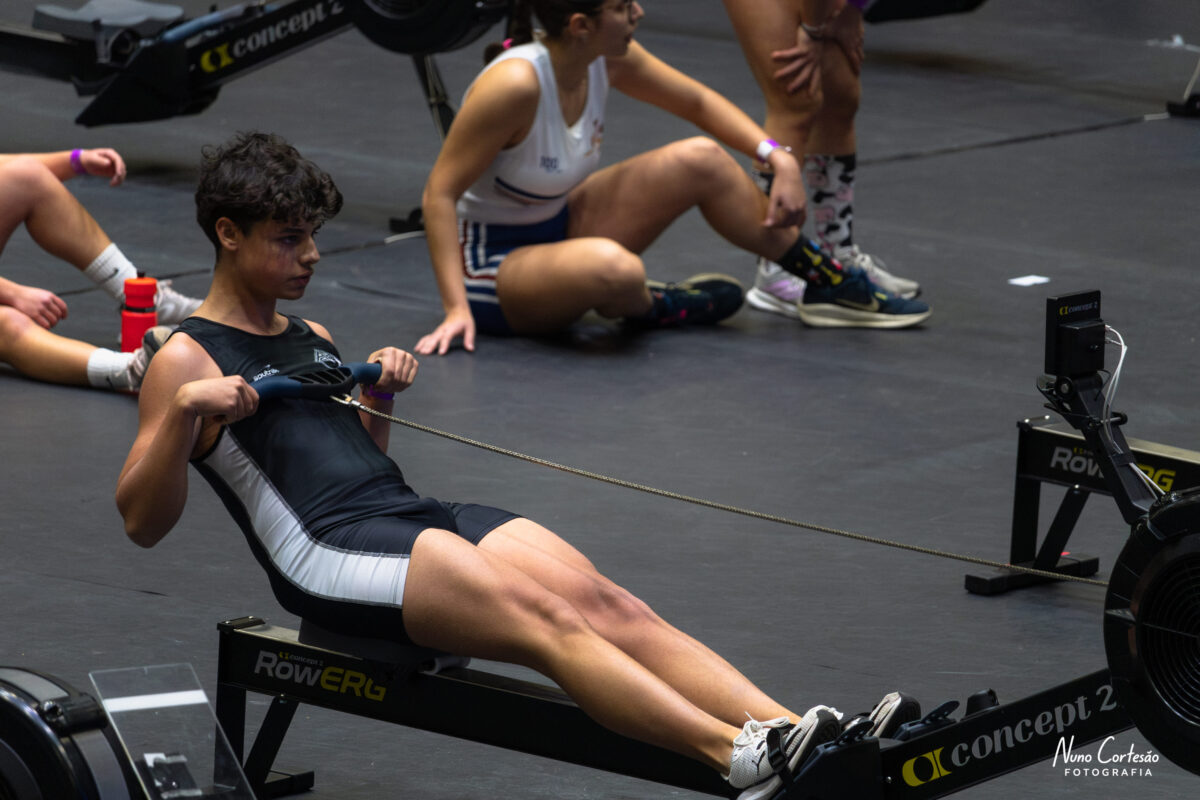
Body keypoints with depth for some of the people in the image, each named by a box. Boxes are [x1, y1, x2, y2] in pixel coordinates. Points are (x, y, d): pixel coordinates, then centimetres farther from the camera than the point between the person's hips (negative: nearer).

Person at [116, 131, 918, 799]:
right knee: (545, 619, -29)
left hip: (416, 514, 7)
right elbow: (143, 522, -5)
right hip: (325, 555, -7)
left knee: (608, 604, -18)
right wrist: (184, 410, -19)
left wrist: (378, 395, 16)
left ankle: (798, 734, -34)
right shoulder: (188, 359, 2)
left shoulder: (312, 339, 24)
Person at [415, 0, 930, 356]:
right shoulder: (516, 83, -31)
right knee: (613, 267, -40)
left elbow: (698, 102, 8)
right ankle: (647, 308, -3)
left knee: (701, 160, -2)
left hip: (555, 225, 8)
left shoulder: (607, 61, -8)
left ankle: (832, 286, 13)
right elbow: (439, 194, -27)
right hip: (493, 268, -8)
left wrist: (779, 159, -4)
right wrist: (456, 308, -32)